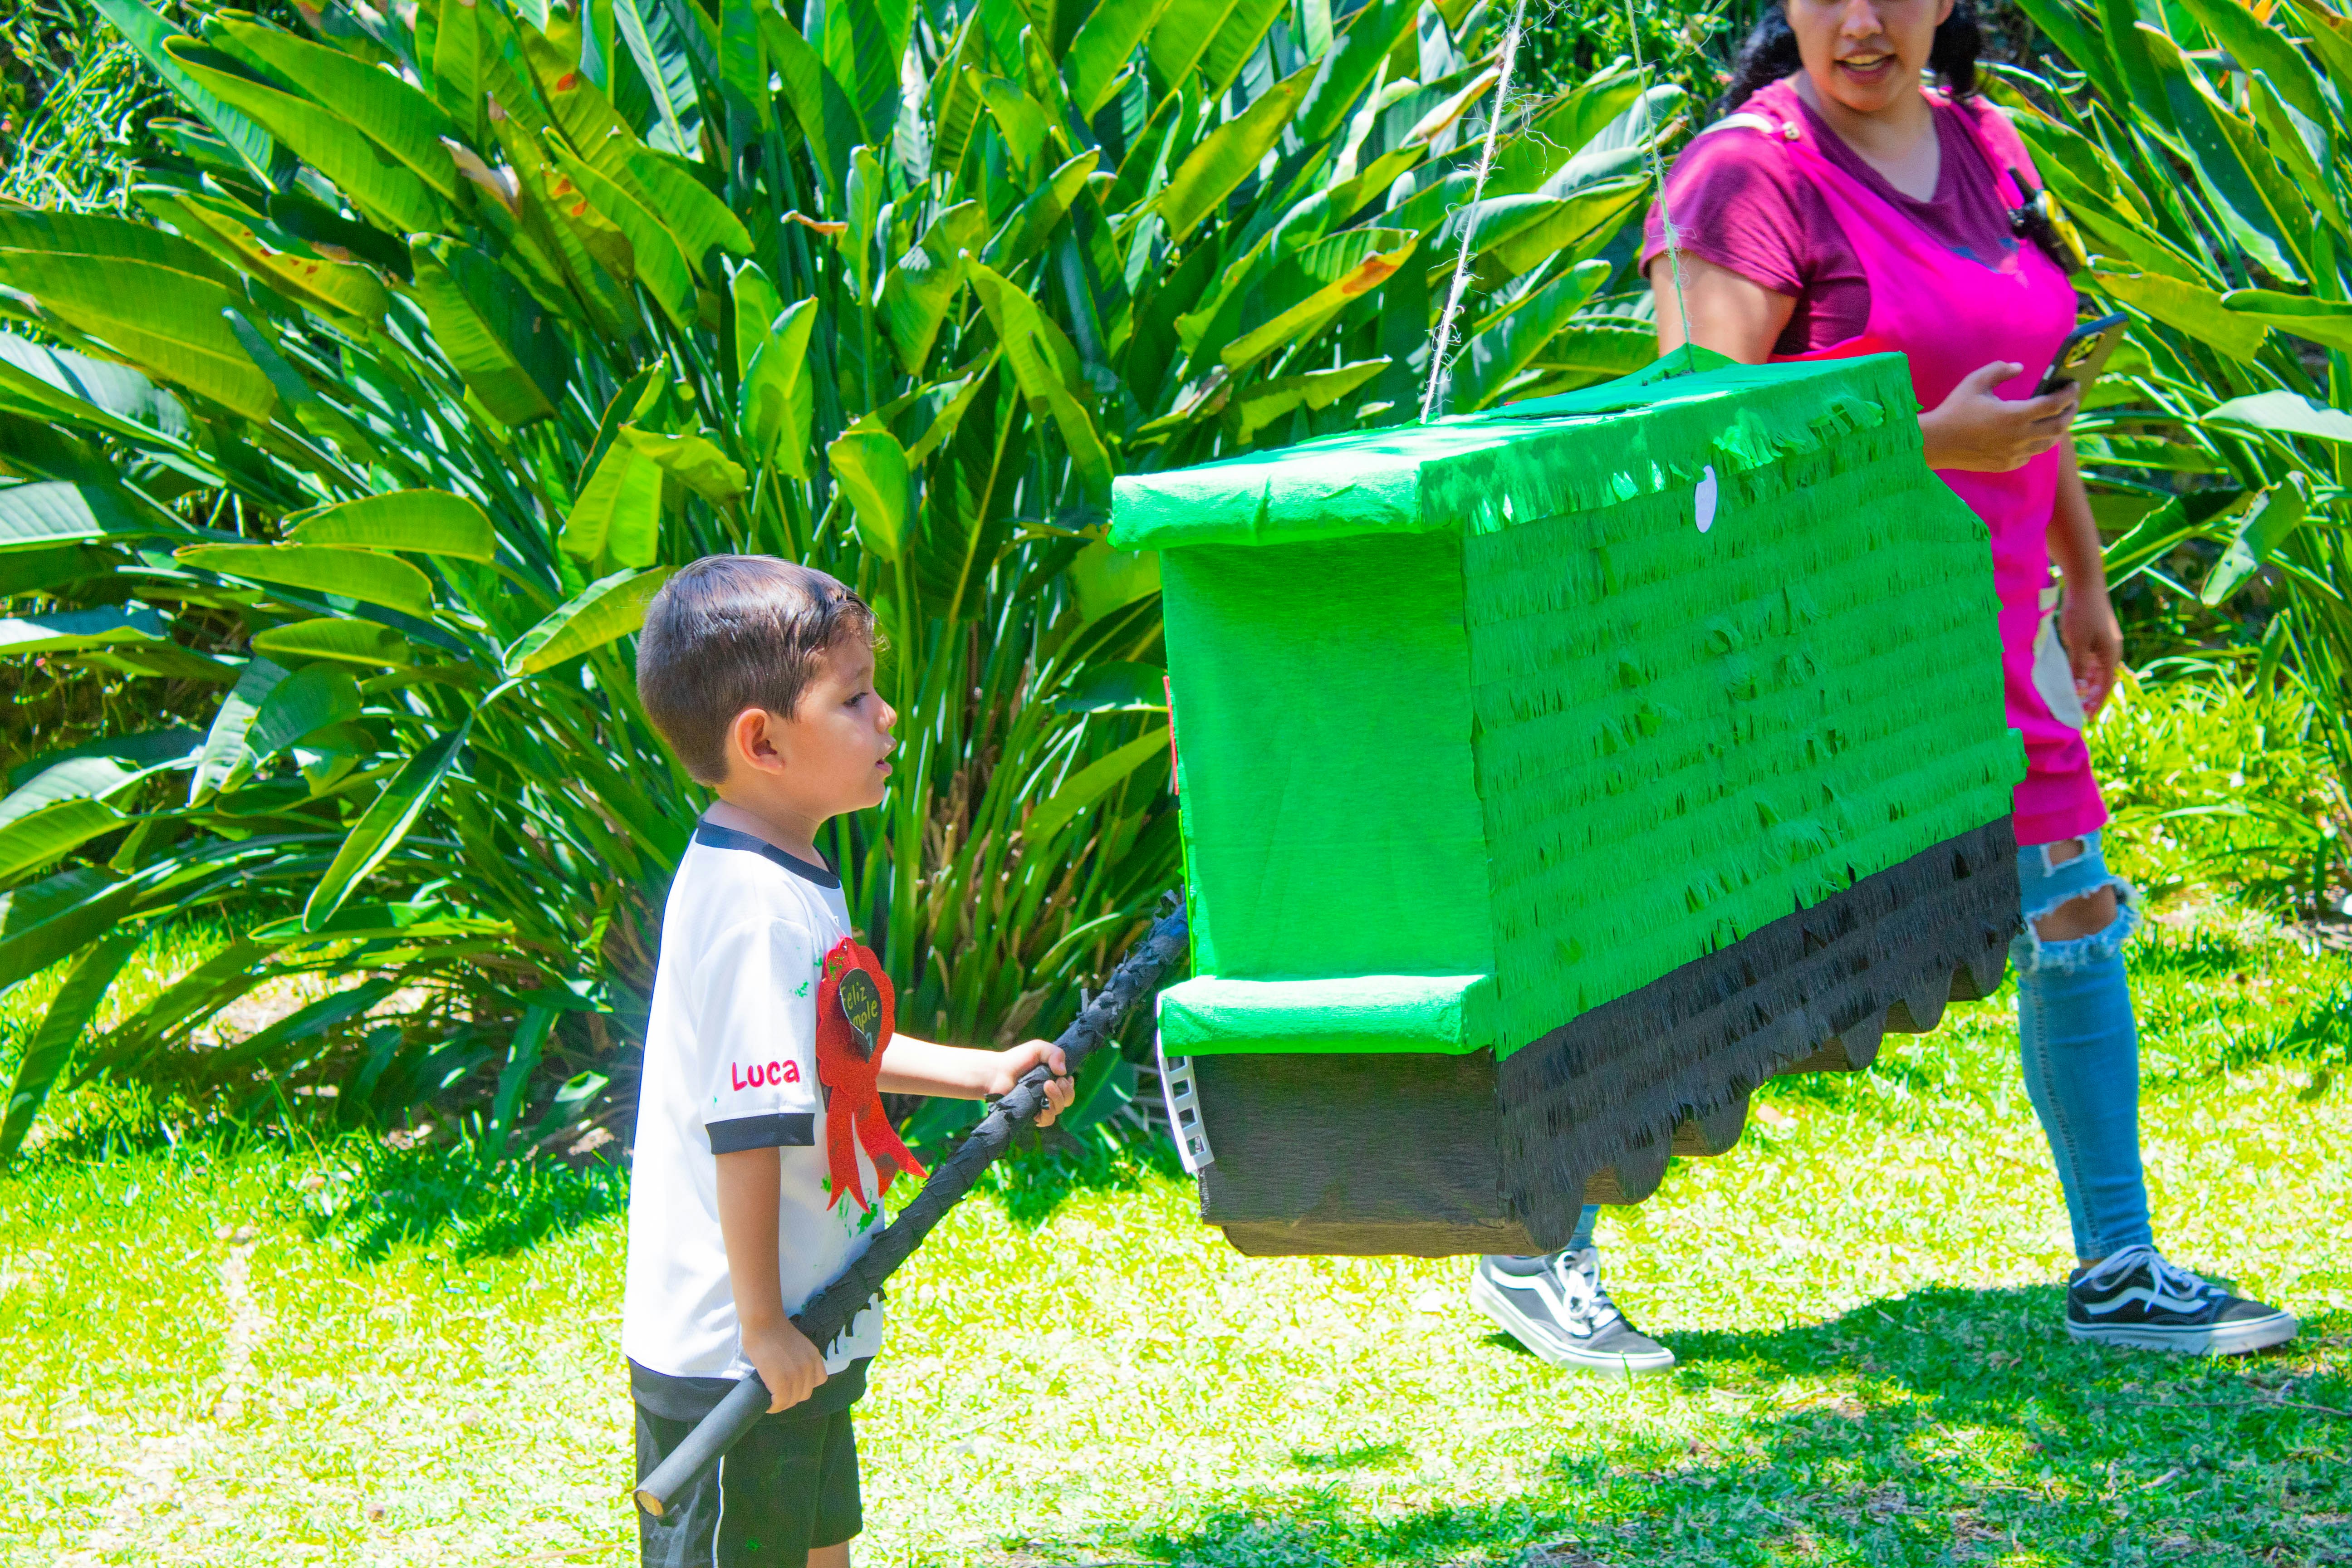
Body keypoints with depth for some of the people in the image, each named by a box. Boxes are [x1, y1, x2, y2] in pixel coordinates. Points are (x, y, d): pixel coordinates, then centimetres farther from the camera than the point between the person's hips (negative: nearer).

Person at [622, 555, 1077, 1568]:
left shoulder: (792, 883, 8)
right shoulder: (759, 910, -24)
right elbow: (745, 1128, -26)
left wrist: (983, 1072, 17)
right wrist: (763, 1326, -23)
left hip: (795, 1345, 10)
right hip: (732, 1366, -10)